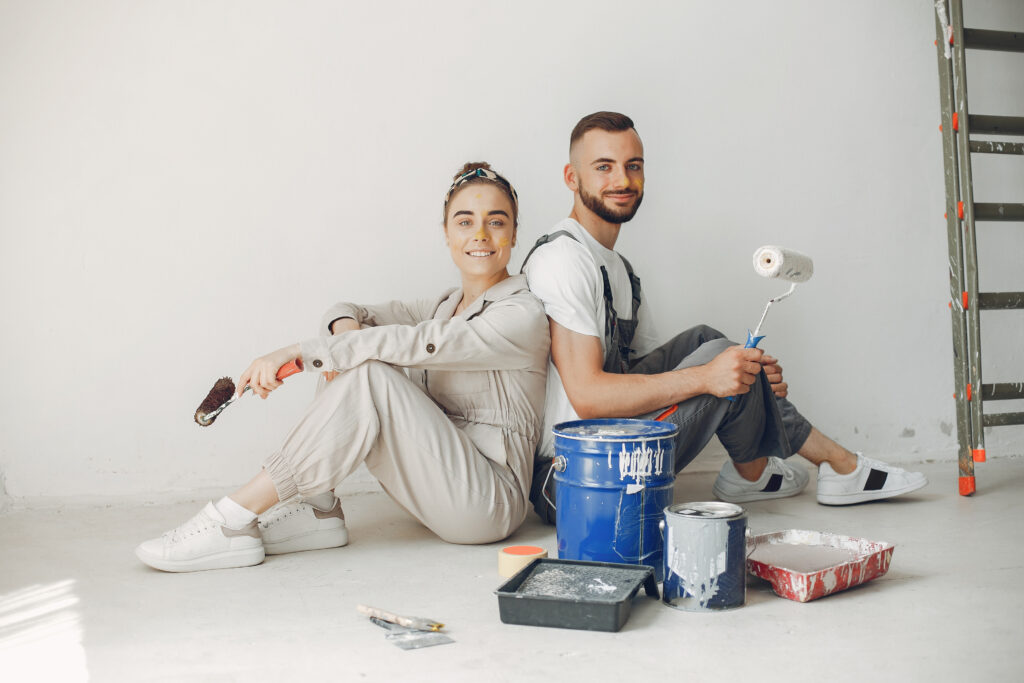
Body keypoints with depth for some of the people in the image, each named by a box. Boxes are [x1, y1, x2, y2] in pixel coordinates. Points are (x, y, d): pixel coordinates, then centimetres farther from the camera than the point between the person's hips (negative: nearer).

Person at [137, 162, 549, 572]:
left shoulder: (523, 315, -11)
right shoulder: (445, 306, 15)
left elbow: (409, 344, -23)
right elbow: (346, 312, 12)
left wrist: (298, 353, -24)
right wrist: (344, 325, -14)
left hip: (490, 501, -7)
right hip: (436, 479, 7)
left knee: (369, 374, -26)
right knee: (352, 358, -6)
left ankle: (235, 522, -23)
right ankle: (319, 512, -10)